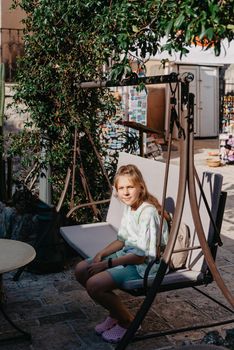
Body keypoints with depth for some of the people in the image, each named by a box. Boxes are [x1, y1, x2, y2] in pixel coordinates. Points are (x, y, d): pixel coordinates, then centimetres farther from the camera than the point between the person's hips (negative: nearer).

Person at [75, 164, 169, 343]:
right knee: (81, 270, 4)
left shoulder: (148, 212, -23)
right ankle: (115, 314, 16)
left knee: (94, 284, -23)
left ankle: (127, 321, 1)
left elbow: (142, 255, -23)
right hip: (128, 254, 10)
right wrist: (101, 254, -1)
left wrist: (107, 264, -19)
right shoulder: (129, 207, 5)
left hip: (146, 264, -10)